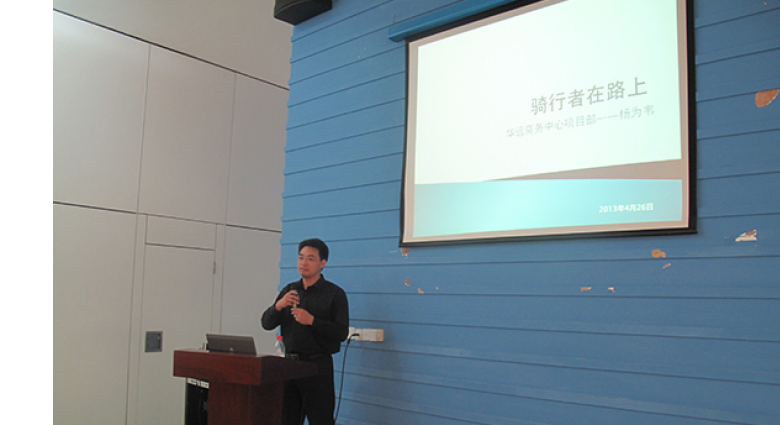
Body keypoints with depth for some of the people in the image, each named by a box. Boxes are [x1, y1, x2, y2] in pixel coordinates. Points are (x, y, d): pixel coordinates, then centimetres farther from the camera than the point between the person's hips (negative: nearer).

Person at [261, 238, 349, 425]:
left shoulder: (335, 294, -2)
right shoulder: (289, 290, 14)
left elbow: (341, 333, -10)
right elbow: (266, 323, 7)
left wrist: (312, 320, -21)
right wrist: (278, 306, -13)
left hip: (318, 365, -5)